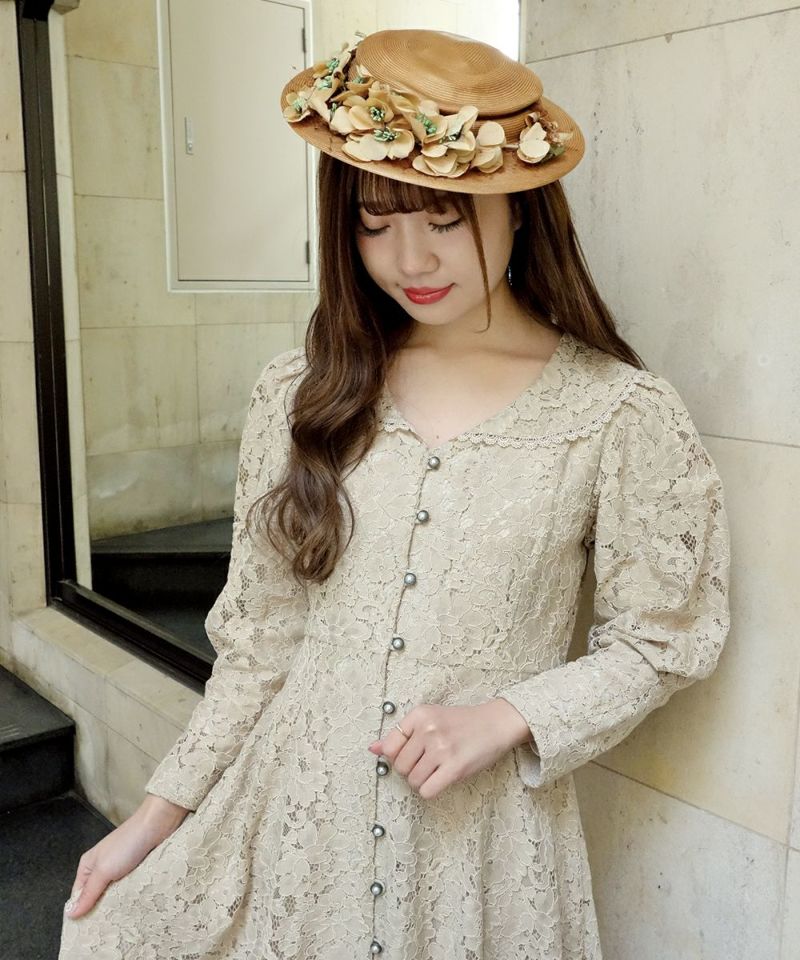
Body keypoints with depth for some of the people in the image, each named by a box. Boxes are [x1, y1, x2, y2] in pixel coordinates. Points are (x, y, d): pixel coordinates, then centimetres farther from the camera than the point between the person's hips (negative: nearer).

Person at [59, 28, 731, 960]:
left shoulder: (622, 414, -10)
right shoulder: (301, 395, -3)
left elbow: (661, 640, -2)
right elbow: (259, 636, 3)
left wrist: (503, 718, -15)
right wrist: (162, 809, 3)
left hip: (484, 836, -2)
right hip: (291, 815, 3)